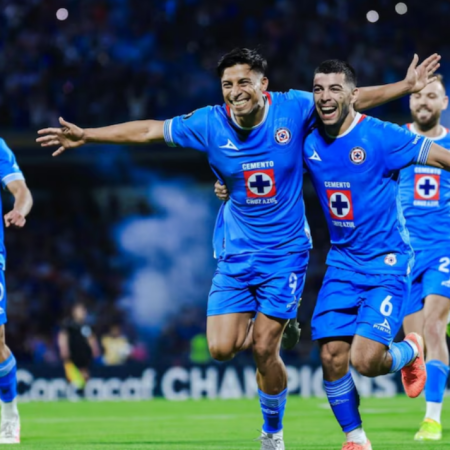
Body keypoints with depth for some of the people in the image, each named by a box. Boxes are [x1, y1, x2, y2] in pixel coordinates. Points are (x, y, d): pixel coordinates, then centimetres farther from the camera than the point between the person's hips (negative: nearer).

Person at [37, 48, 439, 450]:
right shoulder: (210, 123, -7)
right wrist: (86, 136, 1)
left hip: (285, 251, -2)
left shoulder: (293, 109, -10)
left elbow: (354, 99, 2)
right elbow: (147, 131, 1)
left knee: (264, 350, -7)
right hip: (235, 253, 2)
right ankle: (257, 325, 28)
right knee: (221, 349, -8)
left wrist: (407, 86, -1)